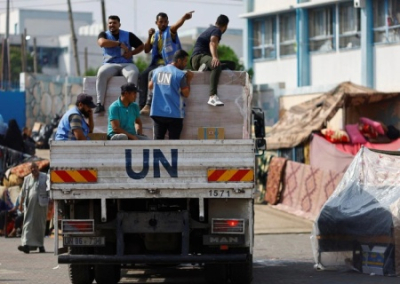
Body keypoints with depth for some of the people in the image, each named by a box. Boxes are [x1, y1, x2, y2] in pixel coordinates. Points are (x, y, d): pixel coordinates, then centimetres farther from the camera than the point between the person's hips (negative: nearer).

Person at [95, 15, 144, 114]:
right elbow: (102, 43, -11)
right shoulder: (104, 34, 12)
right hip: (110, 64, 0)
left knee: (133, 73, -35)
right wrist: (119, 44, -12)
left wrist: (131, 53, -2)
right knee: (101, 73, -34)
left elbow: (141, 46, 16)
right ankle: (100, 103, -37)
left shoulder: (128, 35, 14)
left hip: (126, 64, 0)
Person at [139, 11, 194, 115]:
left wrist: (184, 17, -47)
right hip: (157, 62, 6)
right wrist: (149, 37, -2)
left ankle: (149, 104, -30)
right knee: (143, 75, -17)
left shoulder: (170, 31, -1)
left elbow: (178, 24, -24)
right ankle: (142, 105, -24)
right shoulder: (155, 35, 16)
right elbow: (146, 50, 14)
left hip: (169, 62, -6)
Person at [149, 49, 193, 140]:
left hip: (157, 113, 5)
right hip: (174, 114, -5)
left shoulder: (157, 71, 6)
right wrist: (188, 80, 5)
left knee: (158, 139, 8)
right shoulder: (180, 74, -12)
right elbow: (186, 93, -8)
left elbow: (150, 86, 19)